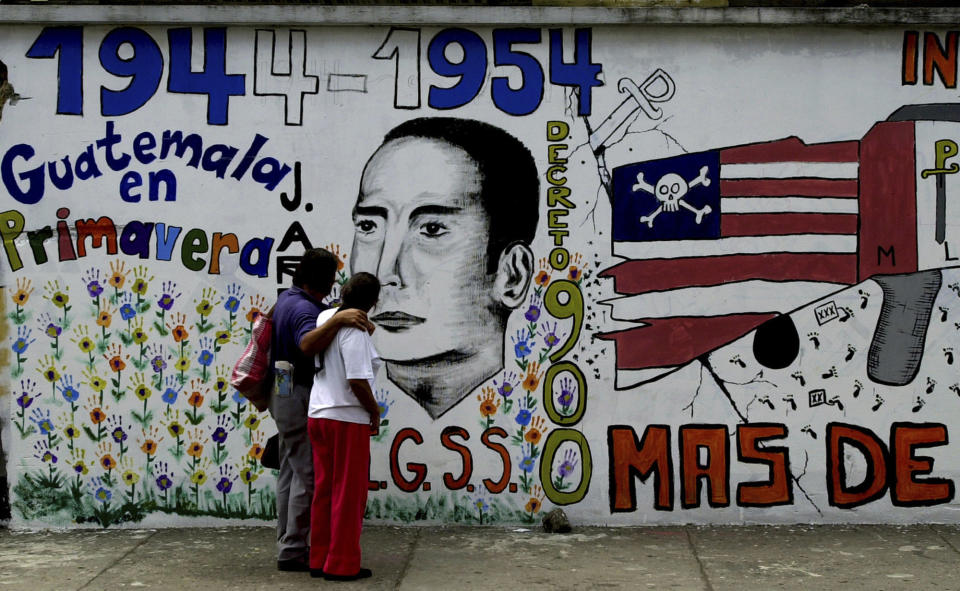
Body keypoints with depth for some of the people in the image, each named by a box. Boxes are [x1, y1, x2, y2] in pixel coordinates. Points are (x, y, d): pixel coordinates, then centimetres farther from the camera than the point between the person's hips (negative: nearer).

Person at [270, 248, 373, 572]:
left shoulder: (287, 299, 11)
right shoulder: (304, 309, -22)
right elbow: (308, 345, -42)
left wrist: (358, 323, -1)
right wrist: (338, 320, -51)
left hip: (285, 395, 10)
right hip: (301, 397, -10)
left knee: (291, 472, 14)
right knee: (309, 474, -5)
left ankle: (287, 544, 20)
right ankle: (293, 551, -2)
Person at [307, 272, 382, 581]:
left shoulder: (324, 317, 6)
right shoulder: (355, 330, -18)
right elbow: (358, 380, -22)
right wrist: (375, 411, -9)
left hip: (318, 415, 8)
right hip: (347, 419, -8)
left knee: (324, 491, 14)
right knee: (349, 493, 1)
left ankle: (319, 559, 19)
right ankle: (342, 564, 5)